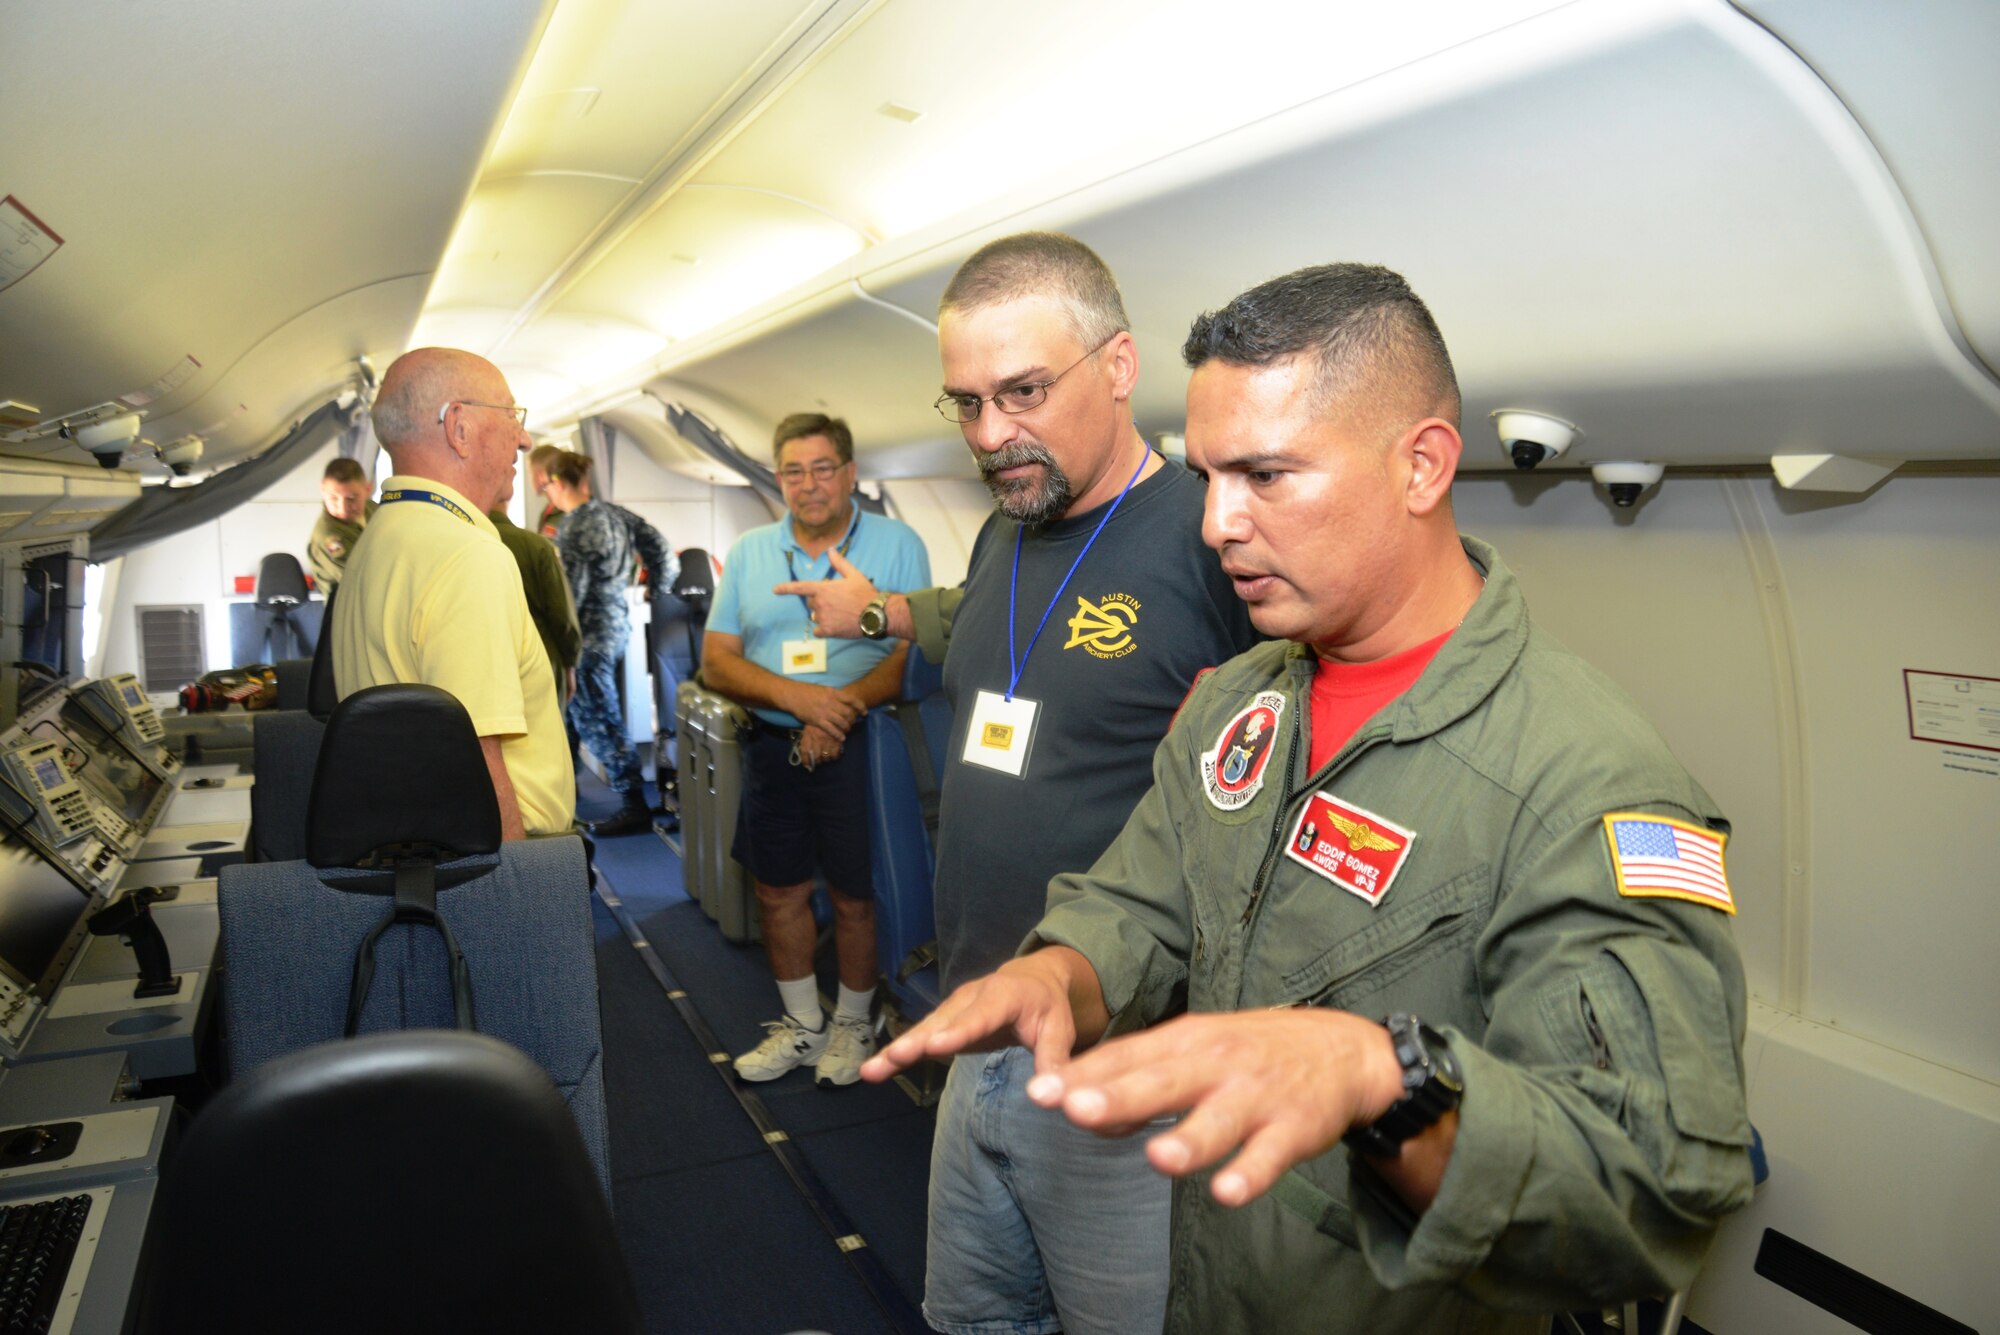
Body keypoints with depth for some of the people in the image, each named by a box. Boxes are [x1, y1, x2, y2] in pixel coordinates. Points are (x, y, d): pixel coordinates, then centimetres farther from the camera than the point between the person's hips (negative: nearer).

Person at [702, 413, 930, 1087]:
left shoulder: (896, 544, -2)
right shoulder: (749, 552, 8)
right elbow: (717, 662, 2)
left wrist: (844, 705, -24)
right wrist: (794, 695, -15)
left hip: (861, 748, -4)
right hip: (772, 748, 4)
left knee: (857, 897, 6)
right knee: (779, 893, 13)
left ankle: (854, 1021, 29)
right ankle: (802, 1023, 33)